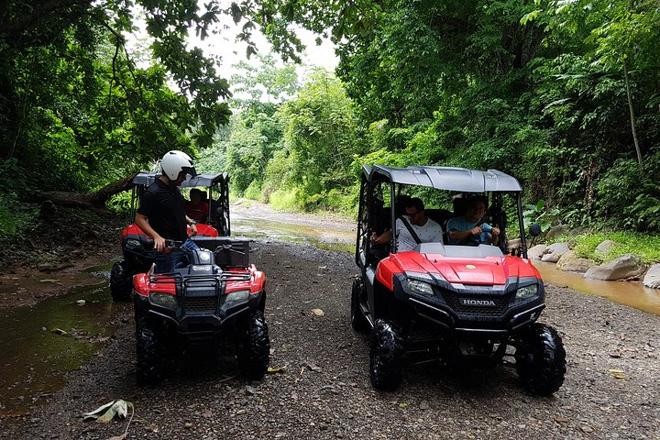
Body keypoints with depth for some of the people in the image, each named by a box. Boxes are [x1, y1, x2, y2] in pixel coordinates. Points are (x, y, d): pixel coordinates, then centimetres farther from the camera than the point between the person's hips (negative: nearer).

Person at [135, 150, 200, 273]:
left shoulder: (174, 188, 11)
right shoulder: (153, 193, -15)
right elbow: (140, 219, -15)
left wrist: (190, 222, 10)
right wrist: (156, 236, -28)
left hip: (184, 241, 8)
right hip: (167, 247, -8)